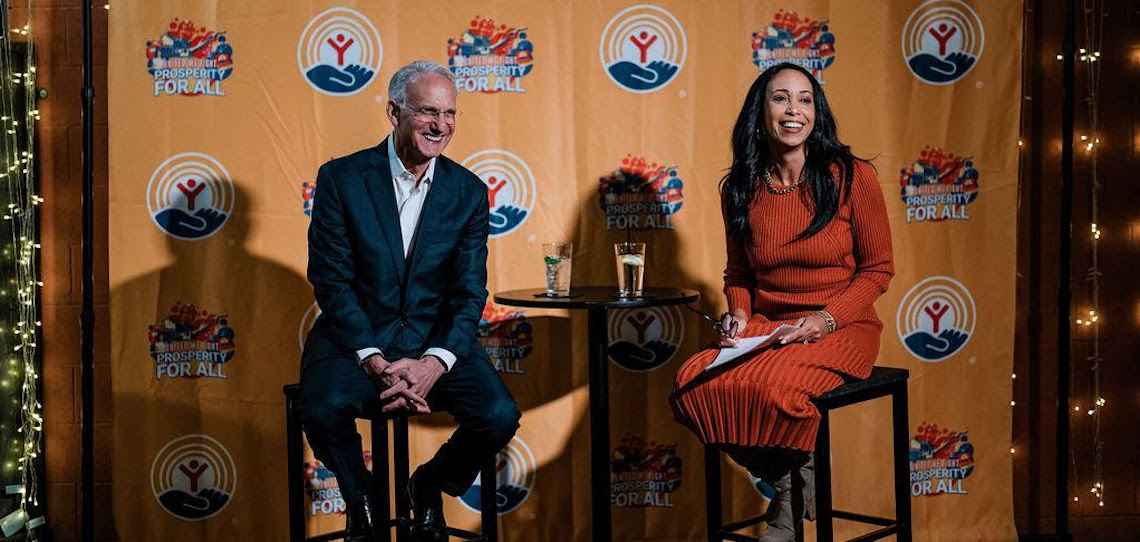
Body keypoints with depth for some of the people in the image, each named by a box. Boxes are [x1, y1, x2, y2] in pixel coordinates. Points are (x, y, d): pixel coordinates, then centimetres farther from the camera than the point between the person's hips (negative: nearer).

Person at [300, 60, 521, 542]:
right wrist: (374, 362, -20)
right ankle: (360, 498, 3)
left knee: (499, 415, -22)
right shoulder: (341, 178, -4)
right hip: (355, 337, -2)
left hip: (437, 342, 2)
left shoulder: (468, 191, 2)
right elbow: (331, 281, -8)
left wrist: (434, 364, -20)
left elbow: (469, 292, -2)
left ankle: (430, 486, 12)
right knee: (324, 407, -32)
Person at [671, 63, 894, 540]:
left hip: (840, 329, -4)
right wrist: (738, 315, -4)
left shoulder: (852, 178, -6)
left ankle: (802, 470, 2)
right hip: (765, 328, 4)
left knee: (771, 387, -35)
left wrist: (828, 319, -17)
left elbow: (877, 268, -1)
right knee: (692, 383, -24)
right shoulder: (740, 189, 5)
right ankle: (780, 477, 0)